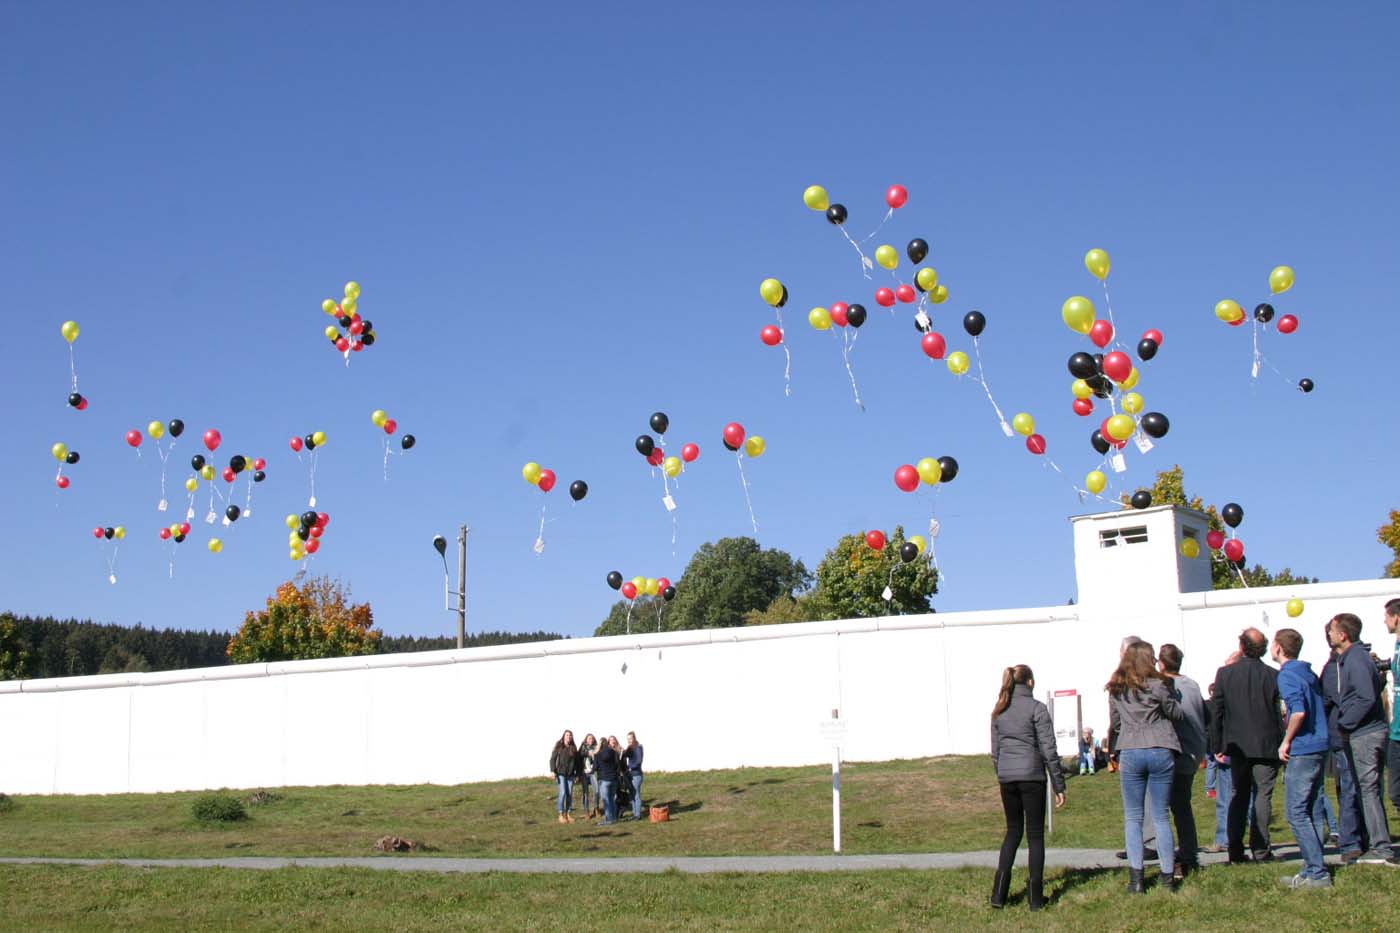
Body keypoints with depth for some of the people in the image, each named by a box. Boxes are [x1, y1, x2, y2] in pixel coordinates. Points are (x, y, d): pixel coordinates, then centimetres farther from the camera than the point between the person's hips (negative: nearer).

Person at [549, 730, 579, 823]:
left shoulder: (573, 748, 7)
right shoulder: (558, 747, -2)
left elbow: (577, 761, 11)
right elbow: (552, 759, -3)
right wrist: (553, 771, -12)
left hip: (570, 774, 4)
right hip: (561, 773, -3)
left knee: (570, 794, 4)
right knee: (563, 793, -9)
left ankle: (568, 813, 13)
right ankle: (561, 814, 0)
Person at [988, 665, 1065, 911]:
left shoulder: (999, 712, 9)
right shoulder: (1036, 708, -6)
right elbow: (1049, 750, -9)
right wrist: (1059, 785, -4)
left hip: (1006, 778, 5)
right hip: (1031, 777, -5)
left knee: (1013, 831, 15)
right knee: (1035, 835, 5)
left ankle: (999, 893, 8)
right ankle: (1035, 897, 6)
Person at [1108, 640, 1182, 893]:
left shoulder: (1116, 690, 5)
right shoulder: (1156, 685, -6)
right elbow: (1176, 714, 3)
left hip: (1130, 753, 2)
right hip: (1160, 751, -2)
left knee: (1132, 817, 6)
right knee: (1161, 817, 6)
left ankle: (1135, 877, -2)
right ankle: (1168, 876, 7)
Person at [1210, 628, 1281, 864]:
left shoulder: (1225, 674, -4)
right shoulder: (1273, 676, -6)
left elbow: (1216, 712, -1)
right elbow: (1282, 712, -1)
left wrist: (1218, 746, 6)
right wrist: (1281, 743, 9)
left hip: (1237, 746, 1)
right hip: (1266, 746, -1)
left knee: (1238, 798, 10)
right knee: (1263, 796, 3)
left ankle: (1236, 851, 8)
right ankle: (1260, 849, 0)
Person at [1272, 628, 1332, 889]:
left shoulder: (1287, 675, -12)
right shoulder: (1308, 672, 16)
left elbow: (1299, 711, -24)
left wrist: (1286, 741, -13)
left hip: (1302, 750, -9)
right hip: (1319, 748, 9)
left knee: (1296, 813, -6)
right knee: (1306, 812, 14)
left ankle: (1317, 873, -8)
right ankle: (1312, 870, 15)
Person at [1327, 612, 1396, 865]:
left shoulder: (1355, 659, -16)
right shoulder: (1348, 658, 15)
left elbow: (1367, 698, -24)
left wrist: (1344, 724, -16)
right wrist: (1345, 723, 13)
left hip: (1365, 734, -10)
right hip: (1365, 733, 10)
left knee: (1368, 790, -7)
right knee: (1368, 790, 13)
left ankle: (1382, 849, -6)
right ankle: (1379, 845, 19)